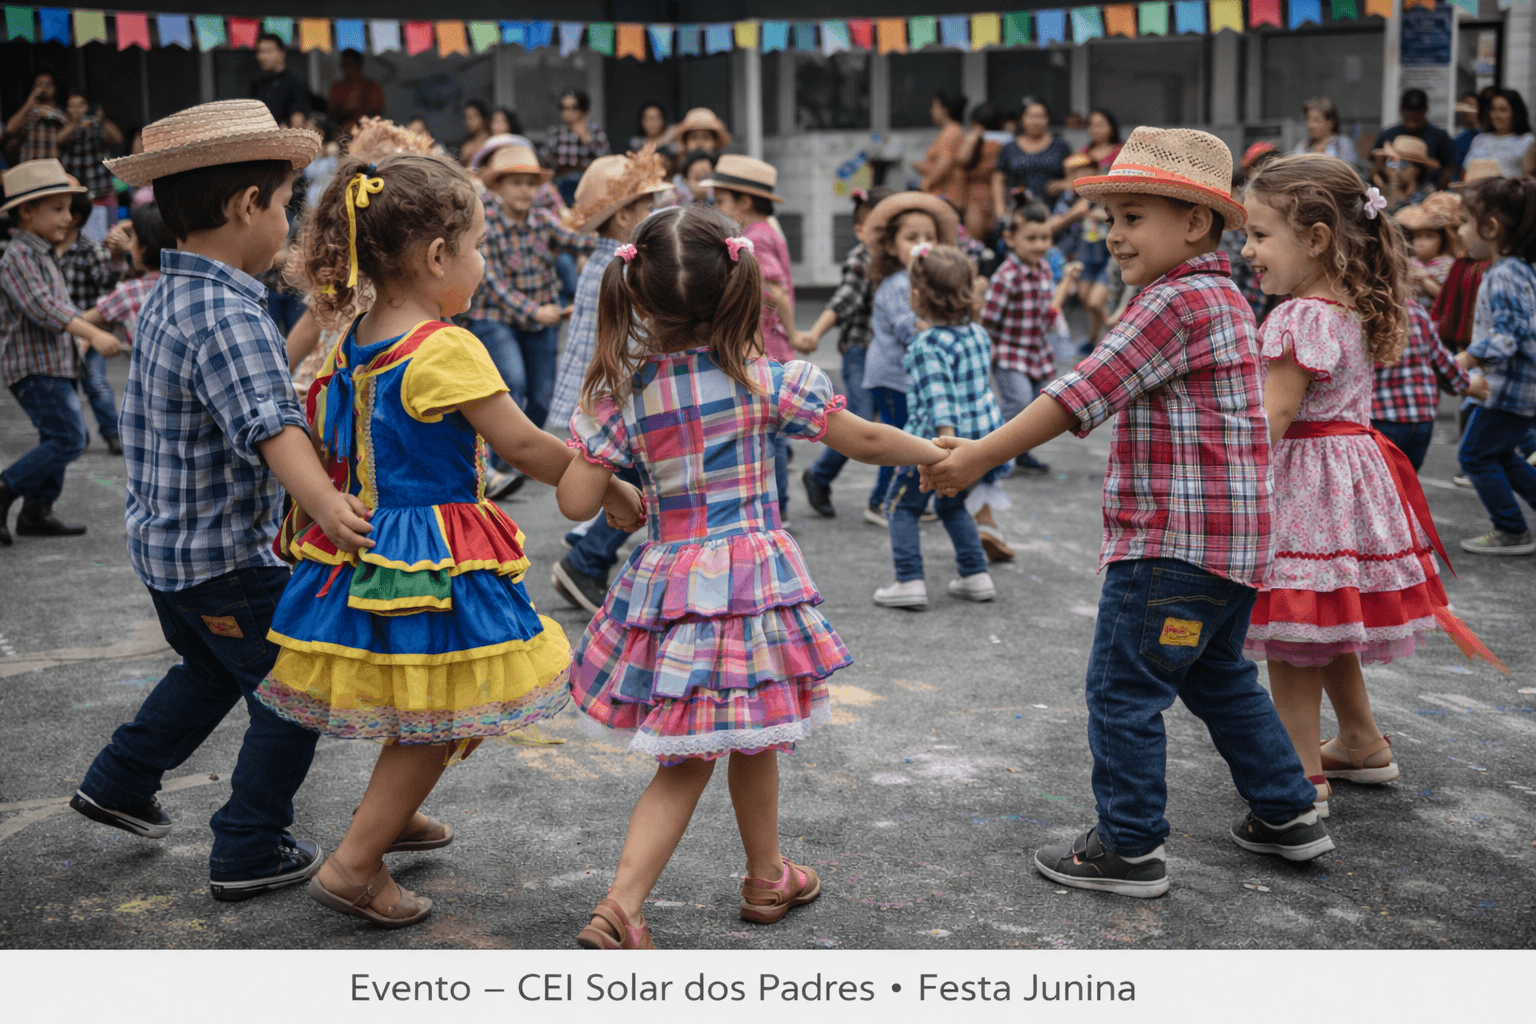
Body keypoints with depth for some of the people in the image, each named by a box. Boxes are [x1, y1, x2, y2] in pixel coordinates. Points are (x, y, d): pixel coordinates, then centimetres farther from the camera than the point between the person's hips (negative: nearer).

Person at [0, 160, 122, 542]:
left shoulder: (44, 255, 18)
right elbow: (42, 308, -27)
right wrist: (94, 334, -34)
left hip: (54, 366, 10)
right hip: (34, 366, -10)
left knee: (57, 439, 14)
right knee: (68, 440, -15)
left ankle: (37, 511, 20)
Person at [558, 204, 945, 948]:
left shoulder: (622, 392, -4)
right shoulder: (766, 380, -7)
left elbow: (575, 501, -5)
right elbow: (865, 442, -1)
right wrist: (940, 455, 16)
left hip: (666, 585, 2)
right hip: (753, 576, -2)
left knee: (686, 760, 11)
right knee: (754, 741, 18)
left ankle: (621, 906, -3)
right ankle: (767, 878, 39)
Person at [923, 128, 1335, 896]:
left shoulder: (1177, 300, -16)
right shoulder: (1224, 299, 16)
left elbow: (1083, 394, -21)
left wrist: (981, 456, -18)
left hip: (1175, 542, -10)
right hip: (1229, 540, 10)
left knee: (1123, 687, -1)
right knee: (1220, 680, 23)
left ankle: (1129, 847, 7)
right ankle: (1286, 814, 32)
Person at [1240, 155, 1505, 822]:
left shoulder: (1302, 317, -18)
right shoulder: (1355, 310, 11)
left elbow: (1275, 412, -22)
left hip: (1304, 480, -10)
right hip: (1351, 467, 10)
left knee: (1292, 635, -3)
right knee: (1325, 632, 21)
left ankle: (1302, 777, 2)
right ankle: (1362, 744, 34)